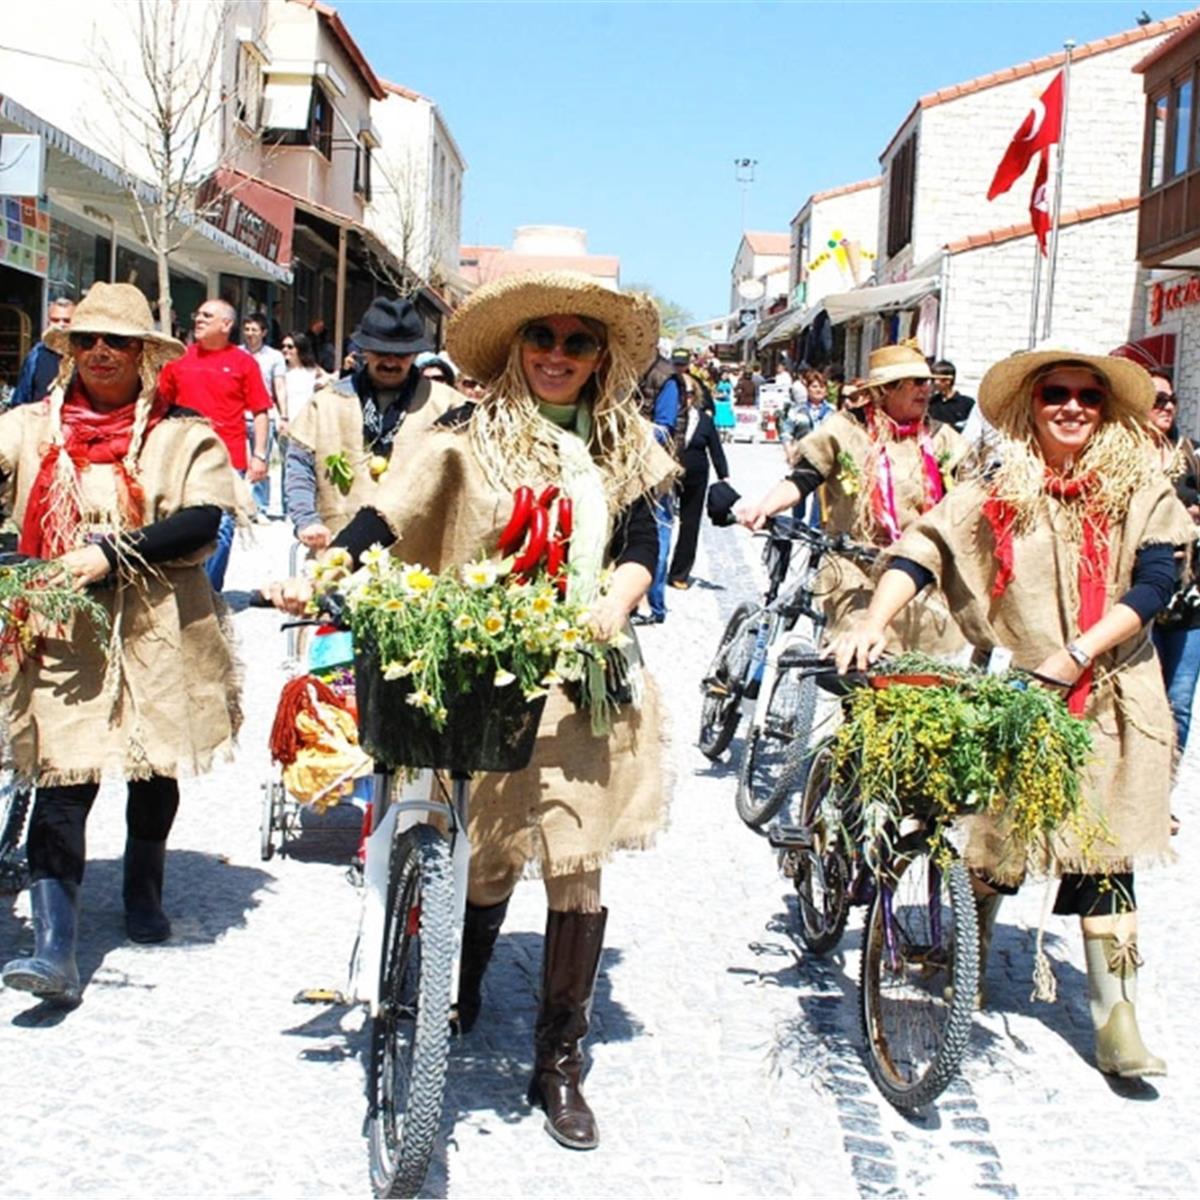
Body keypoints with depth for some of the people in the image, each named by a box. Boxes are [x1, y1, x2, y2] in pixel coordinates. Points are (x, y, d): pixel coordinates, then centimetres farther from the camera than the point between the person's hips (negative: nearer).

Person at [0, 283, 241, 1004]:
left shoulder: (184, 435, 0)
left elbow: (203, 520, -12)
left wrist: (110, 553, -21)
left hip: (157, 633, 0)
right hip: (62, 637, 0)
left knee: (154, 770, 15)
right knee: (63, 781, -8)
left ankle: (144, 895, 40)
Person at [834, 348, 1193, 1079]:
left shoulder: (1139, 488, 0)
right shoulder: (997, 490, -1)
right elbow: (922, 550, -10)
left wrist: (1077, 654, -17)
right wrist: (873, 624, -26)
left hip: (1108, 697, 0)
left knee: (1104, 855, -2)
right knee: (991, 848, 7)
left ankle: (1117, 1019, 7)